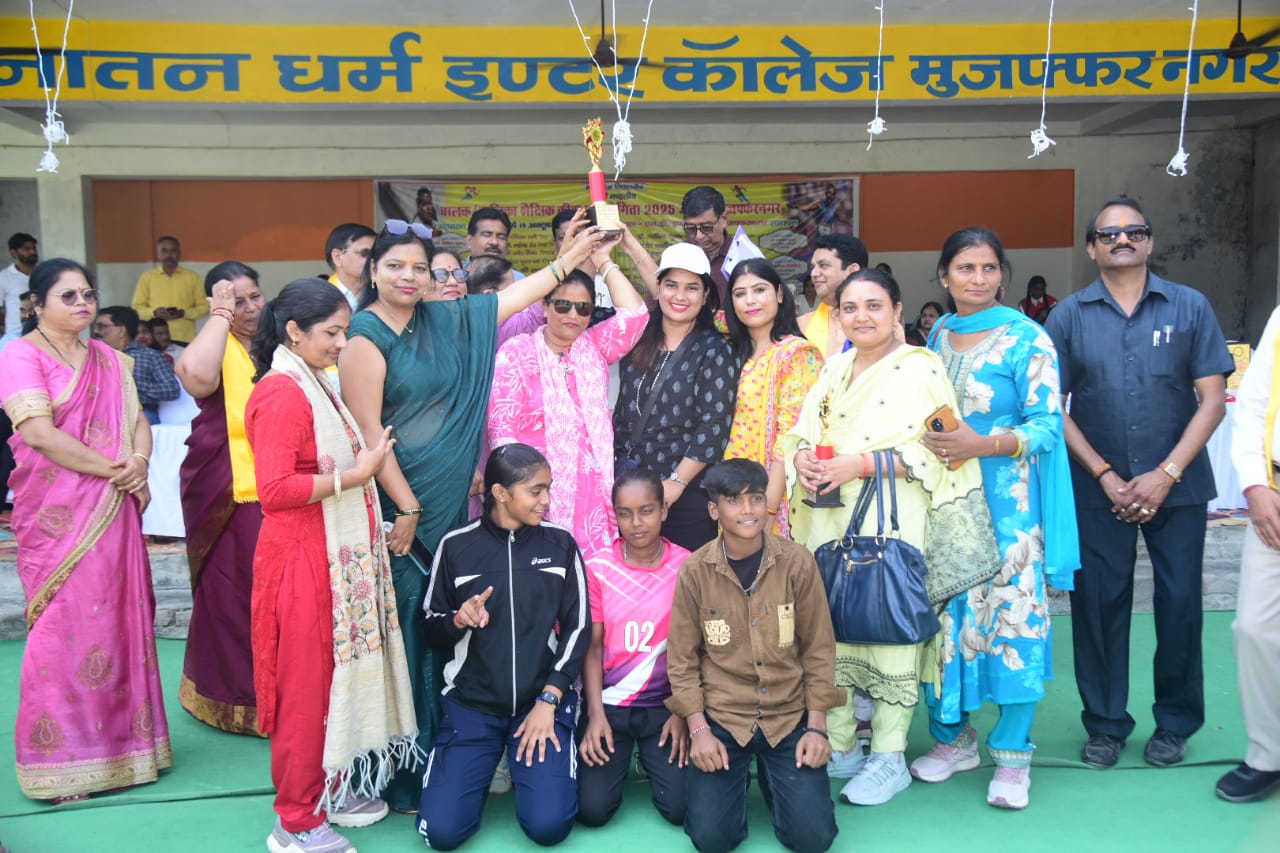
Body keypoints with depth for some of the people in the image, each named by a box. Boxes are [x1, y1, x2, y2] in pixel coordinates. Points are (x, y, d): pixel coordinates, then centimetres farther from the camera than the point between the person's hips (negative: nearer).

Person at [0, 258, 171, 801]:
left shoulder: (109, 360, 16)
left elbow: (137, 421, 12)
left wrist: (137, 463, -9)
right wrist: (112, 469, -14)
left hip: (113, 512, 6)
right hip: (57, 516, -6)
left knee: (117, 618, 8)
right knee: (64, 626, -3)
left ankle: (119, 742, 20)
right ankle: (62, 762, 8)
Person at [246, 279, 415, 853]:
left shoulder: (315, 386, 14)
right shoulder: (280, 394, -16)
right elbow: (275, 488, -23)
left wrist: (364, 459, 11)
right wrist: (353, 476, -20)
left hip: (339, 560, 9)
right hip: (302, 562, -9)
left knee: (339, 675, 16)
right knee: (305, 687, 1)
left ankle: (331, 792, 31)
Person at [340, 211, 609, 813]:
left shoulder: (444, 322, 10)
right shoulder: (365, 337, -8)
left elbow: (516, 297, 17)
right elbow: (367, 431, -13)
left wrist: (574, 255, 15)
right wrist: (405, 506, -14)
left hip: (450, 502, 6)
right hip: (400, 507, -6)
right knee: (406, 632, -2)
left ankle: (442, 755, 25)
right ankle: (402, 774, 10)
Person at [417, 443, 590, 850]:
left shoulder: (560, 544, 1)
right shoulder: (456, 546, -1)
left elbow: (578, 629, 1)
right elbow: (432, 630, 7)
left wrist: (548, 701, -9)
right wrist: (458, 619, -17)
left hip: (545, 699, 0)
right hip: (471, 703, 0)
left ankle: (526, 765, 17)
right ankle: (485, 767, 19)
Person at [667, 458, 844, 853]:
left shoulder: (797, 562, -7)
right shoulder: (694, 570, -9)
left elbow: (818, 649, 0)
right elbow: (682, 659, -2)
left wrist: (817, 726, -4)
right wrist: (698, 729, -10)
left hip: (790, 716, 1)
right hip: (721, 717, 0)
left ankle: (772, 776, 23)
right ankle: (738, 778, 21)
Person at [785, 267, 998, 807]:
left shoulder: (921, 369, -2)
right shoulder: (833, 369, 17)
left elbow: (935, 450, -11)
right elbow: (801, 433, 17)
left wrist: (858, 464, -18)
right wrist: (801, 458, -6)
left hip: (891, 524, -5)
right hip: (829, 520, 6)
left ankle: (889, 759, 10)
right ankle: (839, 747, 21)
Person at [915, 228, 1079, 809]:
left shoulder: (1027, 338, -5)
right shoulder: (939, 335, 11)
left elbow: (1048, 424, -10)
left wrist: (982, 445, -22)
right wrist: (928, 440, 2)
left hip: (1006, 500, -5)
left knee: (1011, 613, -3)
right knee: (944, 615, 7)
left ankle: (1012, 755, 11)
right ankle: (953, 737, 24)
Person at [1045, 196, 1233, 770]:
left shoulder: (1189, 307, 1)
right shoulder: (1070, 315, 2)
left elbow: (1212, 399, -2)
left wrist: (1165, 475, -10)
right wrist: (1106, 475, -8)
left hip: (1177, 486, 0)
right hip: (1098, 488, 0)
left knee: (1179, 603, 4)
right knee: (1097, 602, 4)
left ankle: (1176, 723, 24)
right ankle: (1106, 723, 20)